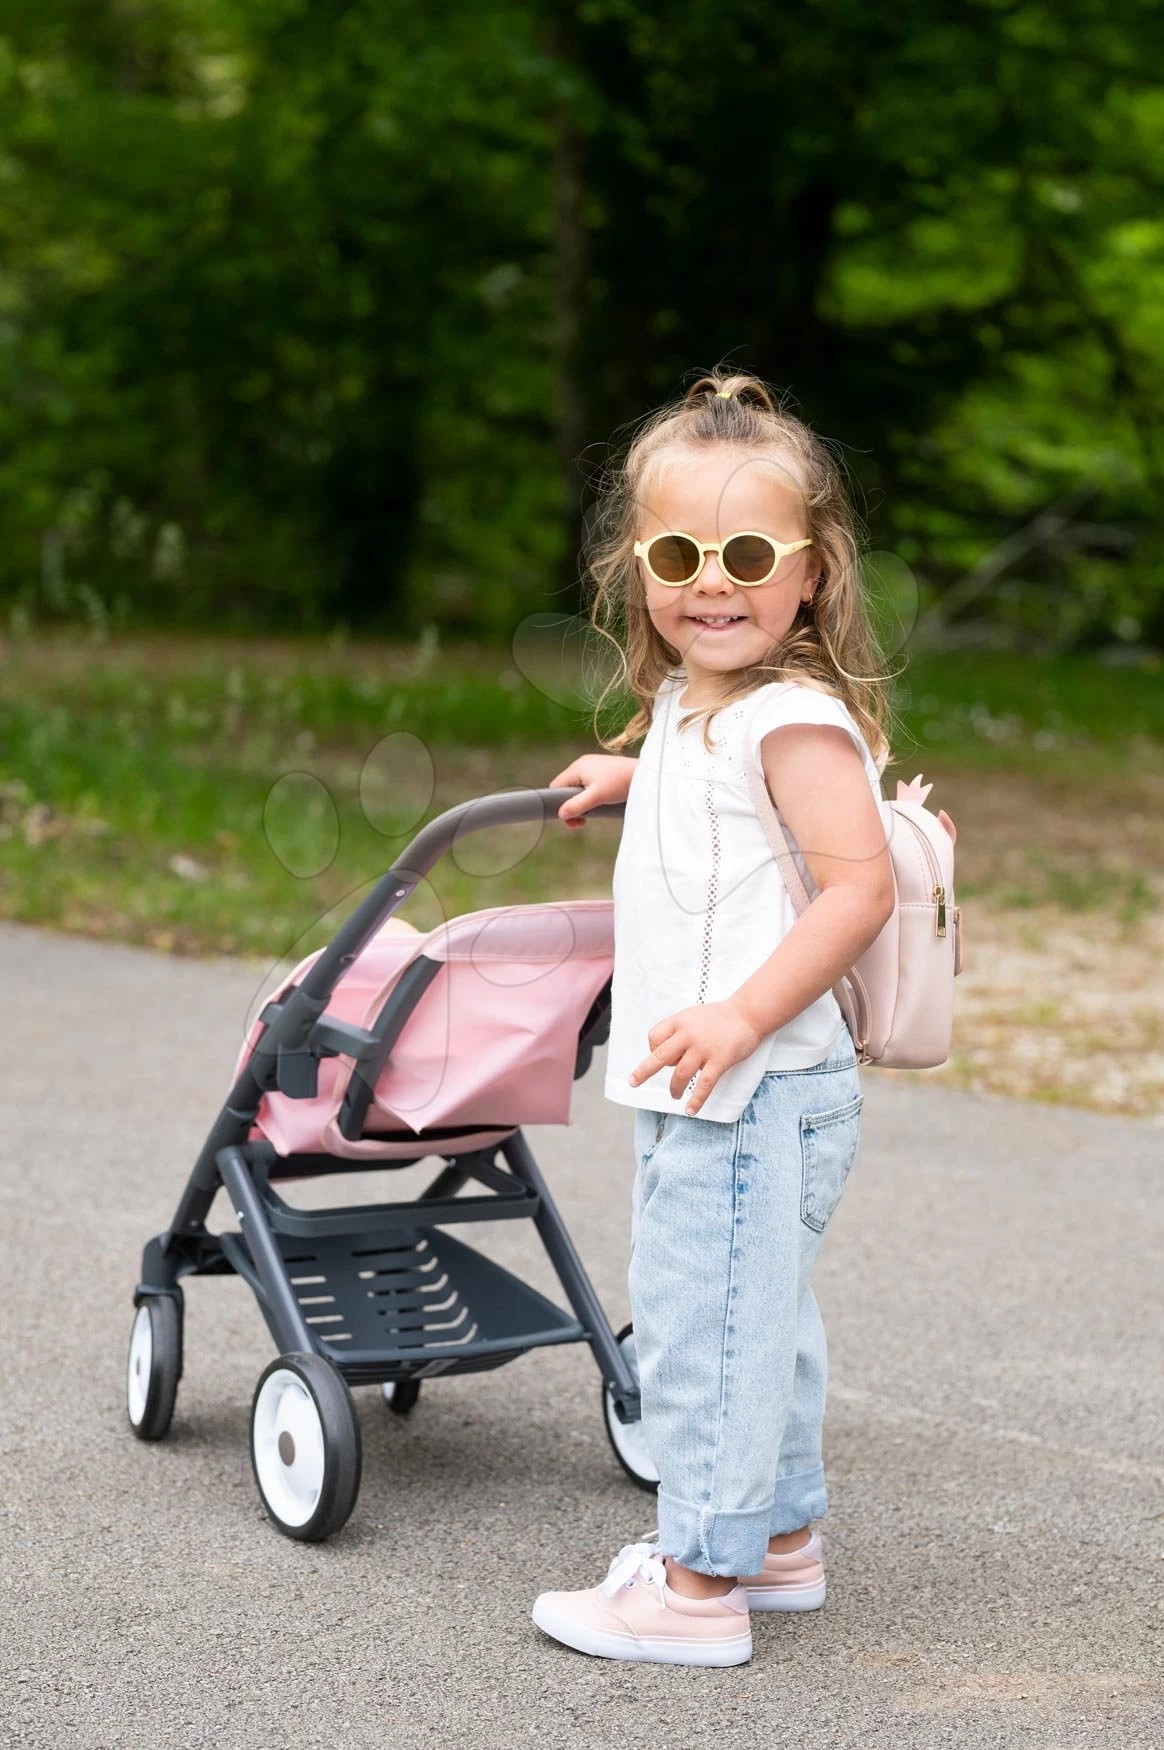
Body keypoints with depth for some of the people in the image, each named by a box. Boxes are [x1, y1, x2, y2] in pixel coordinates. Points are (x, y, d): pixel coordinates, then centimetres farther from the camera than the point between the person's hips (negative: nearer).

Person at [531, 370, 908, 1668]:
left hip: (753, 1090, -10)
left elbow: (859, 885, -25)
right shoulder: (693, 707, 13)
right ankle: (780, 1536, 35)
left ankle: (699, 1585, 6)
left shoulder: (793, 719, -17)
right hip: (702, 1091, 10)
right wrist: (631, 775, 32)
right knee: (757, 1317, 20)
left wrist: (743, 1016, -28)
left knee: (703, 1321, -4)